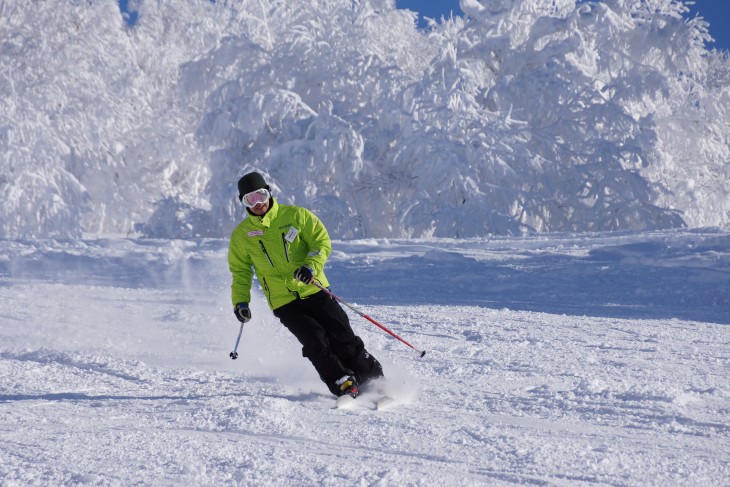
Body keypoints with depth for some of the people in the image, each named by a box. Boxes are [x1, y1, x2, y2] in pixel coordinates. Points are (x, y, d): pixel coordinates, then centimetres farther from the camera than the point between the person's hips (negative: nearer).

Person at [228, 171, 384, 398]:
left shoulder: (295, 215, 0)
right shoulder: (242, 235, 4)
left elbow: (322, 241, -1)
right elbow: (241, 271, 15)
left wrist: (312, 265, -19)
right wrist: (240, 301, 2)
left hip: (314, 291, 0)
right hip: (284, 303, 0)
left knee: (343, 337, -6)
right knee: (316, 342, -20)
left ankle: (372, 379, 9)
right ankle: (343, 386, -12)